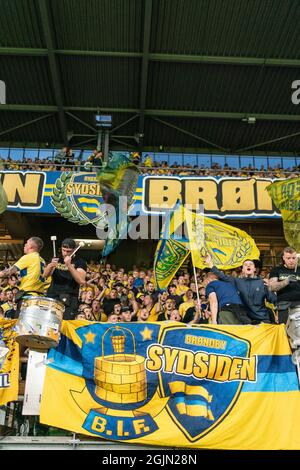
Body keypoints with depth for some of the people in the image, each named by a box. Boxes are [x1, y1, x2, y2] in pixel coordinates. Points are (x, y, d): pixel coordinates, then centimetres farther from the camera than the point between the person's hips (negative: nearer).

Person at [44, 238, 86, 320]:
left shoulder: (79, 262, 0)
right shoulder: (56, 259, 13)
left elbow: (81, 281, -15)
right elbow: (45, 275, 3)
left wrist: (69, 265, -23)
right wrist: (51, 265, -18)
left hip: (69, 300, -4)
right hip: (52, 296, 4)